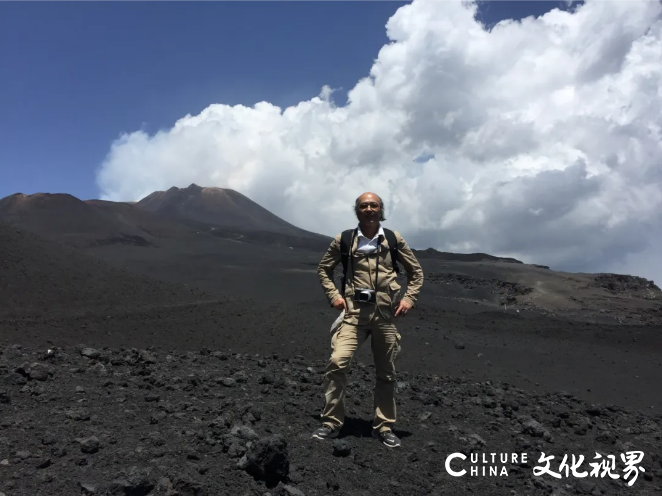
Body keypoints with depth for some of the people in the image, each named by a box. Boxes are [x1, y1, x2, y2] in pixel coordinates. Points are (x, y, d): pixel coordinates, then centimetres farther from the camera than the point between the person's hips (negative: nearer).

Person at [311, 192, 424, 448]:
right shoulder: (344, 240, 2)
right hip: (354, 312, -1)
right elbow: (323, 269, 13)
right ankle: (331, 423, -1)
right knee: (337, 362, -17)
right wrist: (334, 295, 0)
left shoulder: (394, 239, 4)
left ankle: (384, 427, 25)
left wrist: (409, 298, -1)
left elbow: (416, 271, 13)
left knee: (386, 373, 9)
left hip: (385, 313, 1)